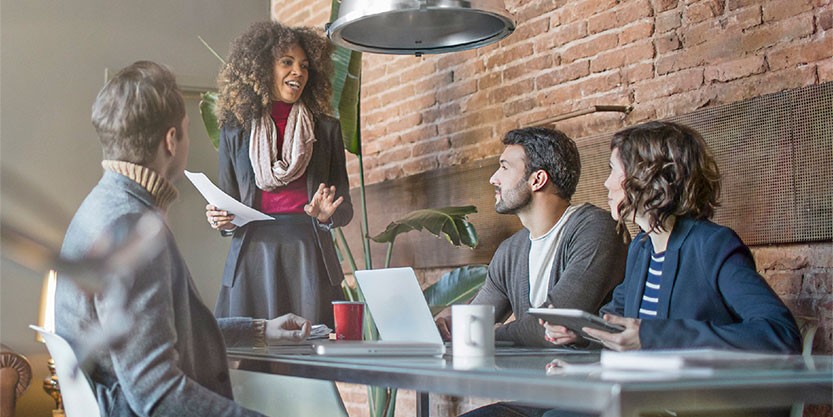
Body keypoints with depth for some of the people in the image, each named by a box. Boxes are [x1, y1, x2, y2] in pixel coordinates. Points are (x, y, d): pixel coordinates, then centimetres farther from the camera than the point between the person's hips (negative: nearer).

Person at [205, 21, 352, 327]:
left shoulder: (326, 129, 12)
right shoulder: (235, 130, 12)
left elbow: (345, 207, 11)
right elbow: (228, 204, 16)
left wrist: (327, 215, -11)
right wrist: (220, 220, -5)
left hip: (309, 258, 0)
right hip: (252, 257, 0)